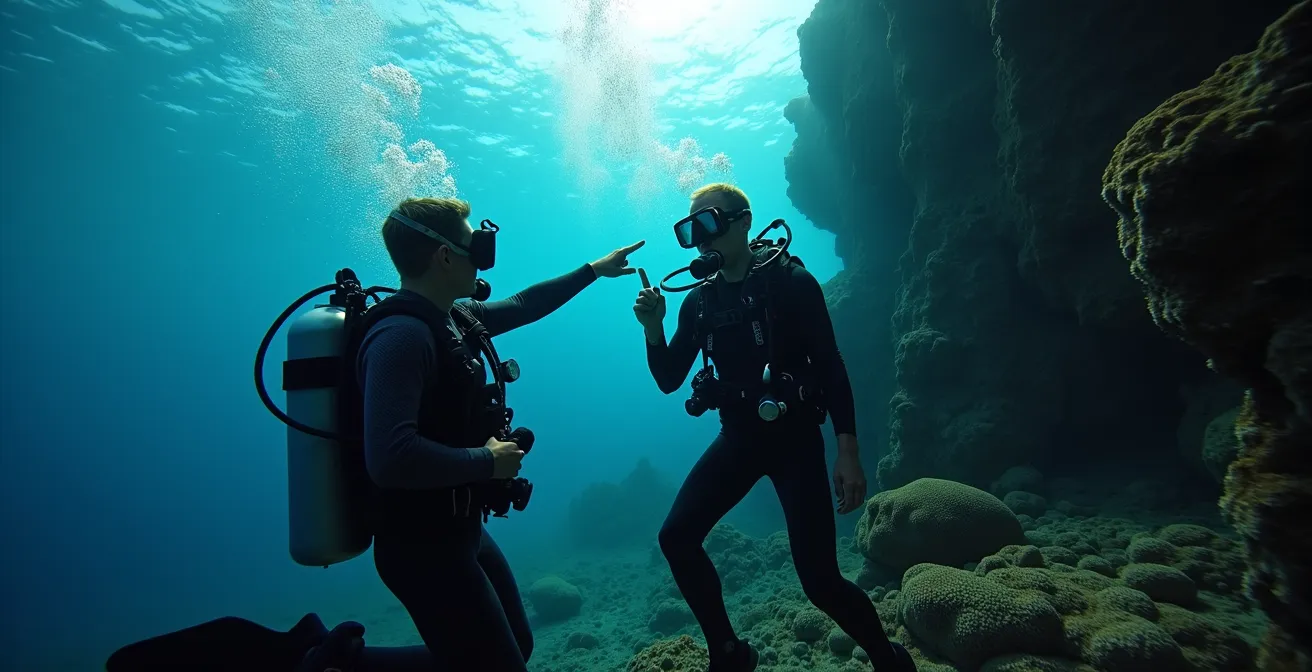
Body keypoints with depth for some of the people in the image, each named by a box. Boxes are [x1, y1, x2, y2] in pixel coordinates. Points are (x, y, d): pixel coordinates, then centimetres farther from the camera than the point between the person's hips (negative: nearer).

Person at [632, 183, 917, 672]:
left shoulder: (790, 281, -10)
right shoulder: (699, 301, 4)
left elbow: (831, 368, -11)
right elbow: (668, 379, 6)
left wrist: (848, 452, -17)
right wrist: (653, 328, -12)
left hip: (795, 438, -5)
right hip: (738, 438, 5)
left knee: (820, 580, -7)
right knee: (677, 536, -5)